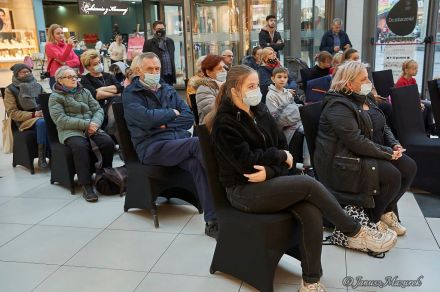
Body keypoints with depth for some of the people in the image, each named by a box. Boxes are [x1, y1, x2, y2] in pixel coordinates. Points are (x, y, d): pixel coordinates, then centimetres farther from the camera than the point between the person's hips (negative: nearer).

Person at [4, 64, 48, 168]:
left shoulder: (37, 86, 17)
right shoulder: (10, 90, 4)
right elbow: (12, 112, -3)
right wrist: (33, 115, -15)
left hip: (42, 115, 3)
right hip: (25, 120, -3)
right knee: (42, 123, -38)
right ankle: (41, 157, -32)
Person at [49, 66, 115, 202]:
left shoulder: (85, 92, 20)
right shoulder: (55, 97, 5)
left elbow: (98, 109, 12)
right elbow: (61, 120, -8)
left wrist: (95, 123, -11)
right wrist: (86, 124, -16)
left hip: (91, 128, 4)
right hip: (70, 131, -4)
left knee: (108, 142, -26)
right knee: (80, 146, -36)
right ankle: (86, 186, -30)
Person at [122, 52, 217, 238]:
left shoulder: (168, 89, 22)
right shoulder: (130, 94, 7)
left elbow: (189, 117, 12)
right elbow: (146, 118, -14)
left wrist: (165, 124, -4)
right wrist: (173, 113, 1)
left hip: (180, 141, 4)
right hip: (152, 147, -4)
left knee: (197, 162, -30)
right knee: (200, 143, -29)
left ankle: (212, 220, -32)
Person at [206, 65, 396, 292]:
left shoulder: (260, 111, 9)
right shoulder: (224, 124, -12)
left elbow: (282, 146, 7)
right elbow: (246, 161, -19)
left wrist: (269, 170, -13)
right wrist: (279, 156, -7)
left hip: (269, 180, 6)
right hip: (244, 190, -6)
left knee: (312, 212, -22)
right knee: (309, 184, -24)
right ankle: (356, 233, -5)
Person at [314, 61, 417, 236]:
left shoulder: (366, 98, 13)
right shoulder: (338, 106, -18)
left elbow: (383, 126, 18)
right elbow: (356, 141, -26)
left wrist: (395, 144, -1)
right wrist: (388, 153, -19)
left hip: (370, 154, 10)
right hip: (344, 163, -10)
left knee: (409, 167, -2)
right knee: (392, 175, -22)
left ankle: (387, 211, 14)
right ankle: (372, 219, 1)